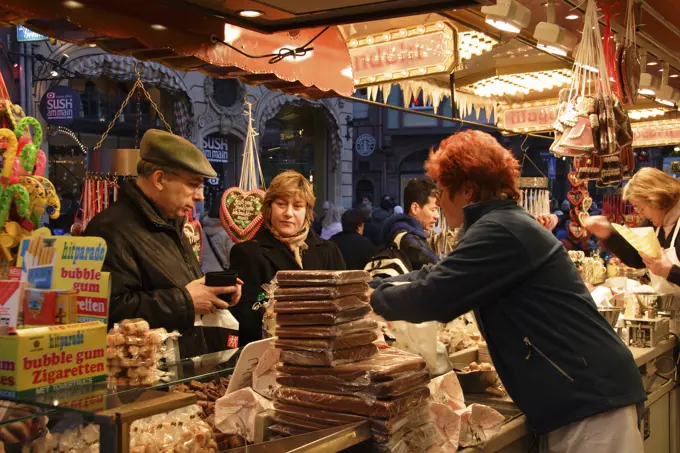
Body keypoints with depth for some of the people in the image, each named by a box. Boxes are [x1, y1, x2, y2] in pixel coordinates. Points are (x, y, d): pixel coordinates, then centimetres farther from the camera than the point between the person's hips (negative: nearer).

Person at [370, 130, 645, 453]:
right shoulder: (505, 225, 15)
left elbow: (432, 296, -21)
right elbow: (438, 277, 24)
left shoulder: (503, 230, -18)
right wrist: (374, 286, 21)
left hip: (591, 399, -10)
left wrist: (375, 299, -2)